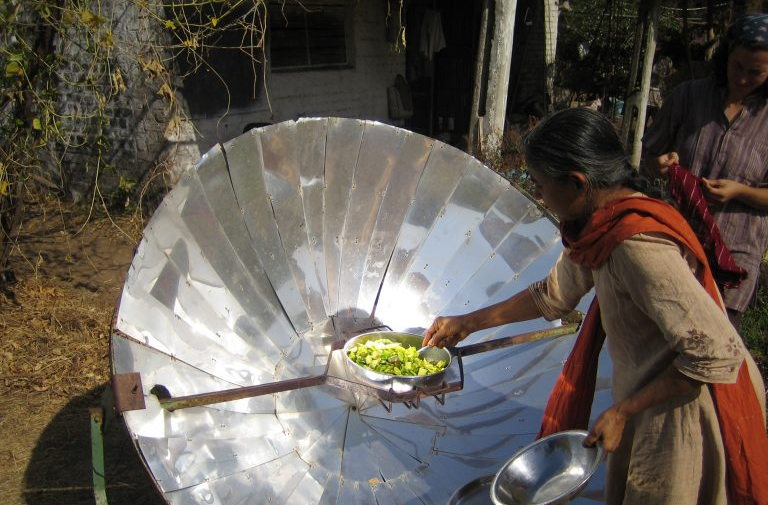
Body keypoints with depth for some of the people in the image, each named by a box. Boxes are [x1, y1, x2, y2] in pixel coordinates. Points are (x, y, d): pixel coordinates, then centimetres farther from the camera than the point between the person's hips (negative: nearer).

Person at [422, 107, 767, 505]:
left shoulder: (639, 245, -30)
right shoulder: (602, 225, -2)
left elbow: (718, 354, -29)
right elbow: (554, 296, 13)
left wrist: (623, 411, -20)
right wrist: (468, 323, 17)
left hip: (686, 417, -8)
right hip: (652, 412, 8)